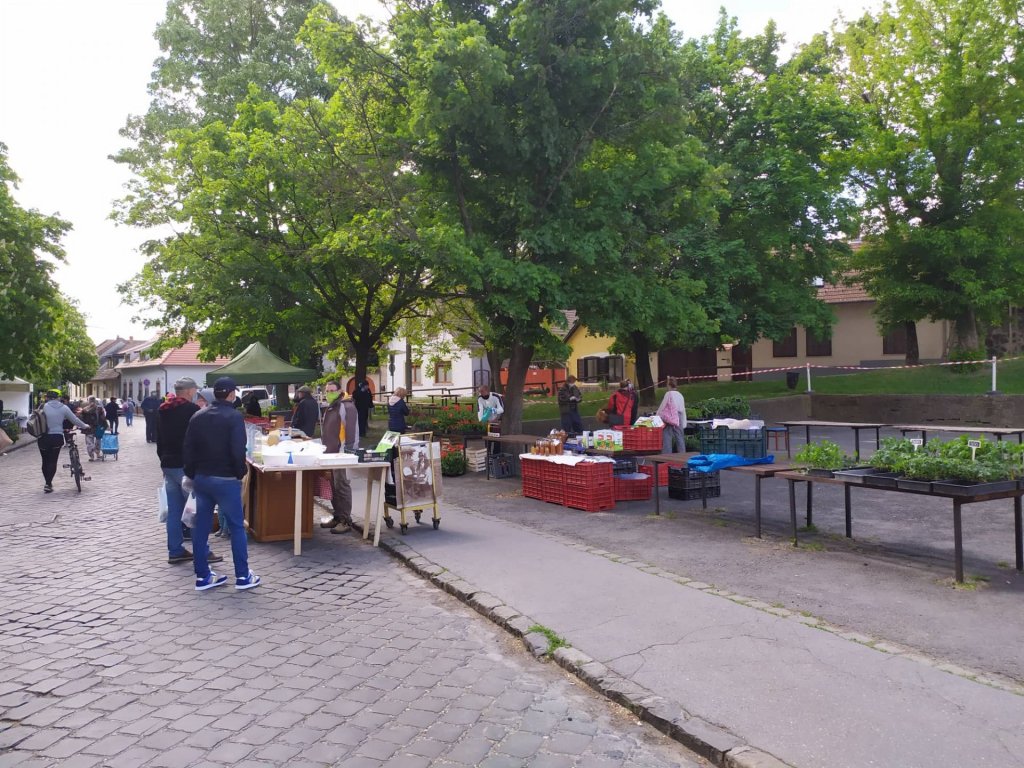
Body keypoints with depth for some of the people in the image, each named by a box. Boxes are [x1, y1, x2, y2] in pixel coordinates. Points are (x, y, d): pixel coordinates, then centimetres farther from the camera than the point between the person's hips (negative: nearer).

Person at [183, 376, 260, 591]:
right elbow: (238, 451, -18)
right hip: (226, 479, -6)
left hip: (201, 478, 6)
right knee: (236, 527, 2)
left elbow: (188, 449, 8)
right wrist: (240, 472, -4)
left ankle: (202, 576, 16)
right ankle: (243, 576, 6)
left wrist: (191, 475, 16)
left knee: (201, 526, 11)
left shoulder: (197, 416, 7)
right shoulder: (234, 417, -12)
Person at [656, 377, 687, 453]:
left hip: (669, 419, -5)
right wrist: (684, 424, 16)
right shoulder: (680, 395, 10)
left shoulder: (668, 394, -5)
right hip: (679, 420, 5)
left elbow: (661, 407, -2)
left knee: (667, 439, -3)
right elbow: (683, 411, 11)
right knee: (680, 439, 7)